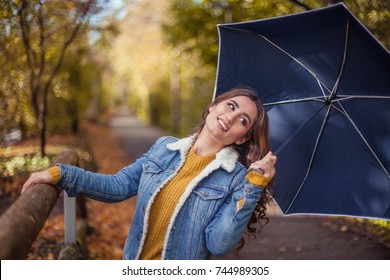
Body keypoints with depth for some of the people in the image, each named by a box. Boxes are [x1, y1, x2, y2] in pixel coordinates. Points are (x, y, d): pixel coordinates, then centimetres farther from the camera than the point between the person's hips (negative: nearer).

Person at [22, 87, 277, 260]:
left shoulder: (237, 178, -13)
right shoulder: (164, 148, -1)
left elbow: (218, 244, -21)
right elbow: (120, 185, 2)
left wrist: (254, 186, -25)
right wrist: (63, 175, -7)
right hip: (134, 260, 4)